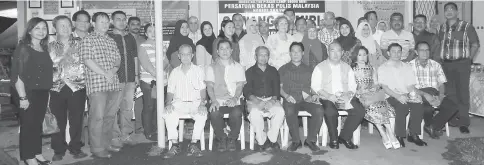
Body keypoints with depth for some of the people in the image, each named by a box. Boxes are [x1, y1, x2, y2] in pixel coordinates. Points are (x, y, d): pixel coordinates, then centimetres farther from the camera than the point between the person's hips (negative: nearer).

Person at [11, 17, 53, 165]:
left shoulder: (44, 49, 10)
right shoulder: (23, 48, -8)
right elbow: (17, 75, -13)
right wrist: (22, 97, -18)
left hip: (43, 93, 6)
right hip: (29, 93, -6)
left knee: (38, 124, 13)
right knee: (28, 124, 2)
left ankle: (37, 153, 24)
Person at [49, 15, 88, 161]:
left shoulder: (79, 43, 9)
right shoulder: (51, 47, 10)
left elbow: (85, 62, 7)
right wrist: (63, 78, -2)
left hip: (77, 87, 0)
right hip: (57, 88, 1)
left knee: (76, 120, 2)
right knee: (58, 121, 2)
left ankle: (75, 148, 16)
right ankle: (59, 150, 15)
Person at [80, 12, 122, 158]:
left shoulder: (111, 41, 19)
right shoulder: (88, 40, -1)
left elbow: (118, 59, 17)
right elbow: (88, 60, -10)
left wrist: (113, 70, -5)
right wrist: (105, 74, -13)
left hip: (113, 84, 7)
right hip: (97, 84, -6)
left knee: (110, 116, 10)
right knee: (97, 116, -6)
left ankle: (106, 144, 22)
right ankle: (97, 149, 2)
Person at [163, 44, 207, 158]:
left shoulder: (198, 70, 11)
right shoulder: (174, 72, 15)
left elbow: (203, 89, 3)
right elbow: (170, 91, 11)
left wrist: (202, 103, -15)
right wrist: (168, 103, -10)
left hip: (195, 102, -1)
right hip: (178, 103, 2)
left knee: (202, 114, -33)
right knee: (167, 114, -29)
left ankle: (193, 144, -23)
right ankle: (175, 145, -21)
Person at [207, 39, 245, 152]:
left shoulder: (238, 67, 15)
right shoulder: (212, 68, 14)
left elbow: (240, 86, 5)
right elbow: (209, 86, 3)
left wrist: (235, 98, -15)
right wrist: (214, 100, -16)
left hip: (234, 102, 0)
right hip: (218, 101, 0)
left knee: (237, 113, -32)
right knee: (214, 113, -32)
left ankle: (232, 139, -6)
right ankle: (222, 138, -5)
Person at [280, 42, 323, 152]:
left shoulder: (308, 70, 23)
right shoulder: (283, 69, 17)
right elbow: (279, 87, 8)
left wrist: (314, 96, -4)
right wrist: (286, 96, -11)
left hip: (306, 100, 2)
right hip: (291, 100, -2)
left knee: (319, 110, -29)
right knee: (289, 111, -36)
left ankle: (311, 140, -13)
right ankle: (296, 141, -17)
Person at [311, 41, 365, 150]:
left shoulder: (347, 68, 18)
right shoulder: (320, 67, 8)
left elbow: (352, 86, 11)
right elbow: (315, 86, -2)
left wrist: (347, 95, -12)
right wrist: (329, 96, -16)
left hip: (345, 97, 3)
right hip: (327, 98, -3)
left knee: (360, 111, -22)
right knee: (330, 111, -34)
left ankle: (344, 137, -6)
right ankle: (333, 139, -11)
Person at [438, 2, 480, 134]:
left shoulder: (466, 27, 0)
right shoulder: (441, 28, 12)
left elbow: (475, 44, 3)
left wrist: (469, 59, -3)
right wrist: (440, 59, 5)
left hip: (462, 64, -3)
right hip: (445, 64, 4)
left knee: (462, 93, -3)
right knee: (449, 93, 7)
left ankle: (464, 122, 4)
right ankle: (452, 120, 17)